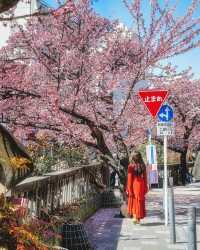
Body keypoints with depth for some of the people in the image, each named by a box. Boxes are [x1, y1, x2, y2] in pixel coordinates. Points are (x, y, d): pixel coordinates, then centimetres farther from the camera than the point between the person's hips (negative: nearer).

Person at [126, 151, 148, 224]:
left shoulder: (131, 166, -11)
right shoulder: (143, 166, -1)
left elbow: (129, 178, -10)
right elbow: (145, 178, 2)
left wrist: (128, 189, -5)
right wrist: (145, 188, 9)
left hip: (134, 185, -3)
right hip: (141, 185, 3)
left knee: (134, 201, 10)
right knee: (140, 201, 12)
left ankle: (135, 217, 6)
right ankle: (138, 218, 17)